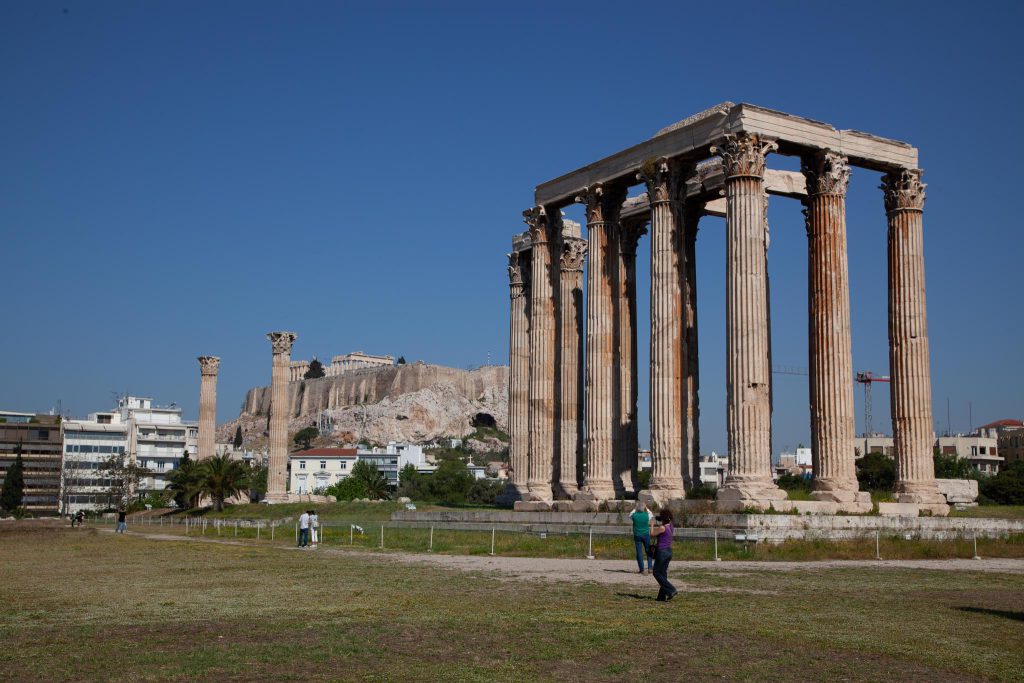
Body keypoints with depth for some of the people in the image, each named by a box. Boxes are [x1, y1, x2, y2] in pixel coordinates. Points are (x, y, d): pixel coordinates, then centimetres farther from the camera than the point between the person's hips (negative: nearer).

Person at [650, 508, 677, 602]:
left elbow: (652, 533, -6)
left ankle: (671, 590, -6)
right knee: (663, 574, 13)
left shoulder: (662, 528, -18)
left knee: (657, 573, 4)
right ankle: (662, 597, 13)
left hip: (662, 551, -8)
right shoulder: (671, 527, 7)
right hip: (669, 551, 8)